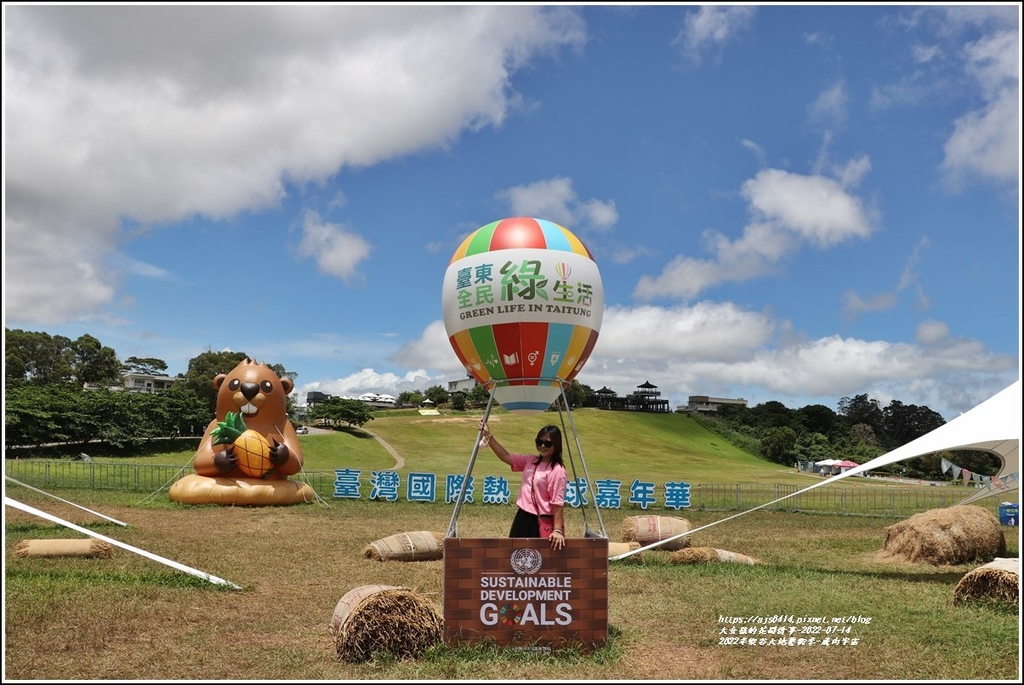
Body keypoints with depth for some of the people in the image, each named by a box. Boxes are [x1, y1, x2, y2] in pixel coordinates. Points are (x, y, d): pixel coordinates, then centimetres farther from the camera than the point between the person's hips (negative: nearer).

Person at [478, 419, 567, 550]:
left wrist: (557, 530, -21)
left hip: (542, 523, -8)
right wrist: (489, 436, -2)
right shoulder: (530, 461, 7)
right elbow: (506, 456, 6)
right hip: (523, 517, 8)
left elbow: (558, 503, -17)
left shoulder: (557, 470, -14)